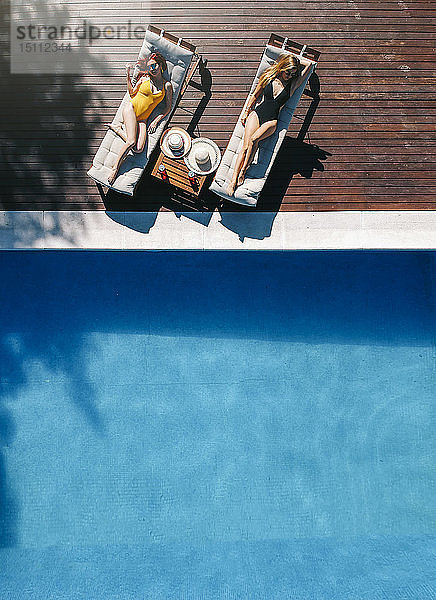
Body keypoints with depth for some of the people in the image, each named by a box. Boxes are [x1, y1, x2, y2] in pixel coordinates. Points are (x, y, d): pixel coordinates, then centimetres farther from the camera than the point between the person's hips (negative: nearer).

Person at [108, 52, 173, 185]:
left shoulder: (167, 85, 8)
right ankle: (115, 167, -15)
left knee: (138, 149, -23)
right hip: (132, 108, -1)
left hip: (142, 119, 1)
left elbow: (168, 107, 10)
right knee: (131, 142, -27)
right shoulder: (144, 78, 11)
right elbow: (132, 93, 7)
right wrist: (128, 76, 0)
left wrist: (157, 120, 0)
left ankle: (118, 130, -1)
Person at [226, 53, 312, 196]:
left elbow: (308, 64, 9)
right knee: (245, 147, -20)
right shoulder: (268, 77, 8)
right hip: (257, 114, 1)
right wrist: (246, 112, 12)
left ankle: (243, 171, -20)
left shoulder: (292, 85, 6)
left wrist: (295, 63, 18)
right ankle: (233, 180, -24)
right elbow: (255, 96, 17)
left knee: (253, 139, -32)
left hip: (271, 121, -1)